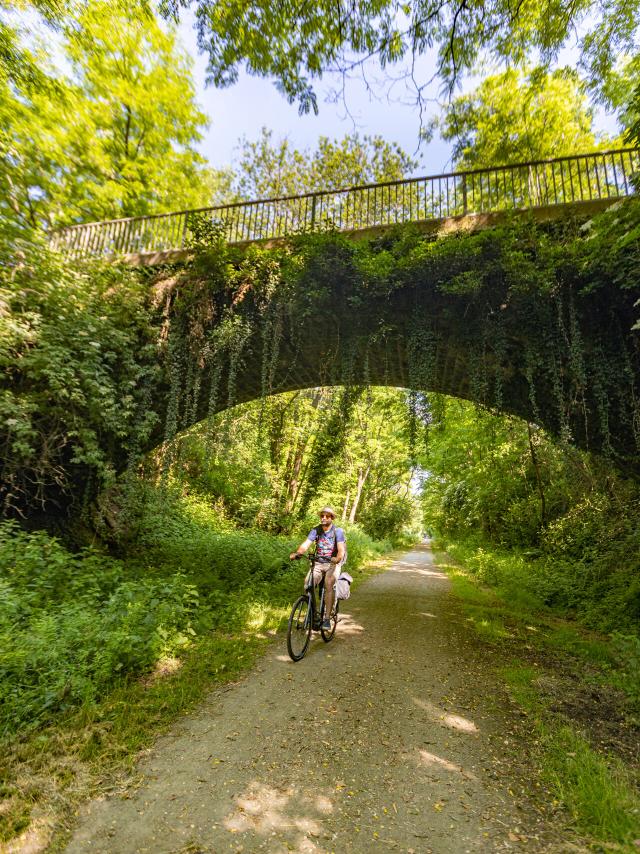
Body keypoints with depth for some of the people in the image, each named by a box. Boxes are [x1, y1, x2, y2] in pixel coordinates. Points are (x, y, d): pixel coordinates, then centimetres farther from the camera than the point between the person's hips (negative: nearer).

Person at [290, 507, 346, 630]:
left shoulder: (338, 531, -10)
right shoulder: (315, 531, -3)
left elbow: (341, 549, -22)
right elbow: (305, 545, -15)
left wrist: (338, 558, -44)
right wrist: (296, 553, -36)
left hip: (332, 564, -2)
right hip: (318, 563, 3)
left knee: (328, 585, -27)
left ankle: (327, 618, -19)